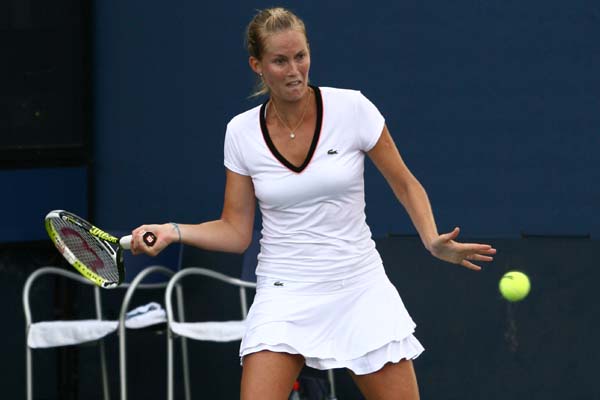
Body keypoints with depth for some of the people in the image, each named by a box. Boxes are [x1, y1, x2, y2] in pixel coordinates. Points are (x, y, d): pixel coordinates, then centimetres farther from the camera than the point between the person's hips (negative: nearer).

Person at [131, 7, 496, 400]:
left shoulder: (352, 108, -7)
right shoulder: (242, 132, -2)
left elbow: (405, 184, 3)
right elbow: (235, 231, 3)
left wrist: (433, 241, -12)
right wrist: (172, 231, -12)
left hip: (360, 289, 0)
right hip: (285, 296, 0)